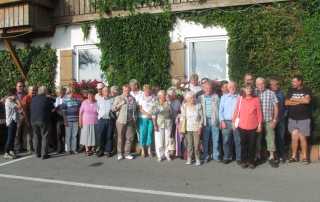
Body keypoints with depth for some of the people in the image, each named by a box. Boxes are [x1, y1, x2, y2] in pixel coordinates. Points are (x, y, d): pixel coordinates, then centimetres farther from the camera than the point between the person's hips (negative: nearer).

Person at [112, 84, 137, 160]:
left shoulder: (133, 99, 14)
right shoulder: (118, 98, 2)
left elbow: (135, 109, 21)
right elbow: (113, 108, -3)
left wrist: (135, 118, 10)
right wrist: (120, 104, -14)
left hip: (130, 121, 4)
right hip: (121, 121, -3)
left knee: (128, 138, 5)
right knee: (120, 138, 2)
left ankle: (127, 154, 14)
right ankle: (120, 154, 11)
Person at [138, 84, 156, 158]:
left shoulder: (154, 97, 7)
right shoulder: (141, 98, 2)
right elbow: (140, 108, -1)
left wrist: (152, 115, -7)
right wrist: (147, 114, -13)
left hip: (152, 118, 2)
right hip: (143, 118, -1)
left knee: (150, 133, 2)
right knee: (143, 133, -2)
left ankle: (149, 150, 12)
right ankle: (142, 151, 6)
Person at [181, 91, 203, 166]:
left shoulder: (198, 106, 1)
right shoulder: (184, 106, 4)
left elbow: (201, 117, 3)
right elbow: (182, 117, 8)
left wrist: (200, 127, -4)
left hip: (196, 128, -1)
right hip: (188, 128, 1)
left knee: (197, 144, -4)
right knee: (190, 143, 2)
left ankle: (197, 158, 7)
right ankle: (189, 158, 12)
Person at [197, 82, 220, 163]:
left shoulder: (216, 97, 6)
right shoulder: (200, 98, 6)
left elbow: (219, 108, 4)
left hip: (214, 120, 0)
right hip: (205, 121, 0)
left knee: (216, 139, 4)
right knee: (205, 140, 6)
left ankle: (216, 156, 16)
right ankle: (205, 156, 16)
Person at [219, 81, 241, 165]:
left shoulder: (240, 97, 5)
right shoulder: (224, 97, 11)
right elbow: (221, 110, 8)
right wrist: (222, 121, -2)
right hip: (226, 122, 1)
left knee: (238, 141, 3)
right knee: (226, 141, 2)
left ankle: (238, 158, 12)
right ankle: (226, 157, 12)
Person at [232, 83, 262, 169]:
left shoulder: (256, 99, -1)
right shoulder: (240, 99, 1)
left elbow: (259, 112, 1)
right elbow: (236, 111, 4)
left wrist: (259, 124, 0)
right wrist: (233, 122, 3)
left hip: (253, 126, 0)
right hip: (242, 126, 0)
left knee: (252, 145, 8)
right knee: (244, 144, 9)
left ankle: (251, 162, 18)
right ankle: (243, 161, 19)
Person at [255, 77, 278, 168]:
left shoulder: (271, 93, 1)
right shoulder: (254, 93, 1)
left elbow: (276, 108, 3)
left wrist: (274, 120, -3)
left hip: (269, 121, -1)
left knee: (271, 139, 1)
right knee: (257, 139, 8)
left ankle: (271, 158, 12)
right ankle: (258, 158, 20)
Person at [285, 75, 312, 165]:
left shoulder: (307, 90, -1)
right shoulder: (291, 91, 9)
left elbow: (307, 100, -19)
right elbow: (286, 103, -2)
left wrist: (294, 99, -8)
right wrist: (300, 101, -9)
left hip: (304, 119, -3)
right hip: (293, 119, 3)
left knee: (302, 138, -3)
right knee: (294, 137, 5)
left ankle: (305, 157, 11)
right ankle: (294, 156, 15)